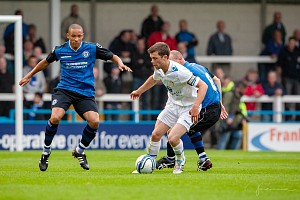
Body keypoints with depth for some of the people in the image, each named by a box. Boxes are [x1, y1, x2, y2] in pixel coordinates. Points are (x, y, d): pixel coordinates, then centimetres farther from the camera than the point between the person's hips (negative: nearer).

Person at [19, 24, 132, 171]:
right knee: (55, 117, -26)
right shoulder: (60, 50, 1)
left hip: (85, 93, 1)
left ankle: (79, 151, 7)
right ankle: (46, 152, -3)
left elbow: (113, 57, 8)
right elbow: (46, 62, 21)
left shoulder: (92, 49, -2)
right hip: (64, 90, -1)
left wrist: (120, 64, -14)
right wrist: (29, 76, 27)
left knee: (94, 122, -21)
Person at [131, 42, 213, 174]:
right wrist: (139, 91, 33)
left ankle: (180, 161, 11)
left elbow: (203, 86, -30)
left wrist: (195, 107, -40)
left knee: (172, 138, -20)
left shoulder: (179, 72, -30)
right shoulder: (159, 69, -5)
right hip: (173, 104, 7)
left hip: (189, 107, -7)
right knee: (155, 134, 0)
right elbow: (154, 79, 22)